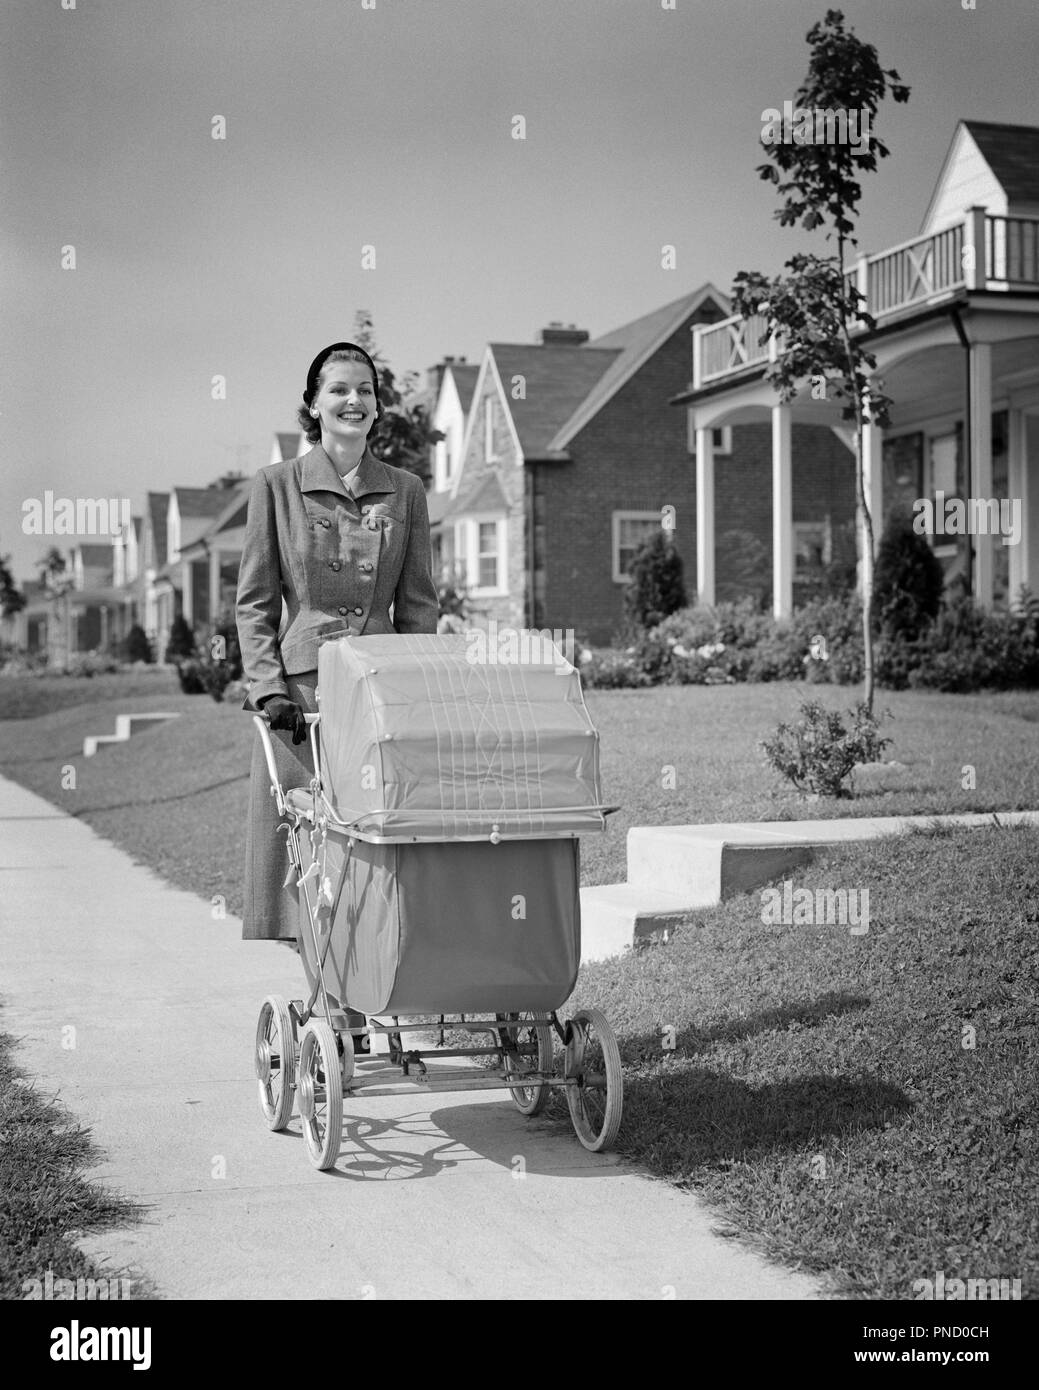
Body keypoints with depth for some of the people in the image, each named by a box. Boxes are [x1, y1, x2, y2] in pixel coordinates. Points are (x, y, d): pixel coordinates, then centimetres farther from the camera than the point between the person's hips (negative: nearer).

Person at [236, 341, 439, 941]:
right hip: (301, 686, -2)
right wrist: (267, 685, -8)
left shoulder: (406, 491, 10)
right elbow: (255, 602, 3)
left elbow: (418, 604, 11)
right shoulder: (277, 484, 4)